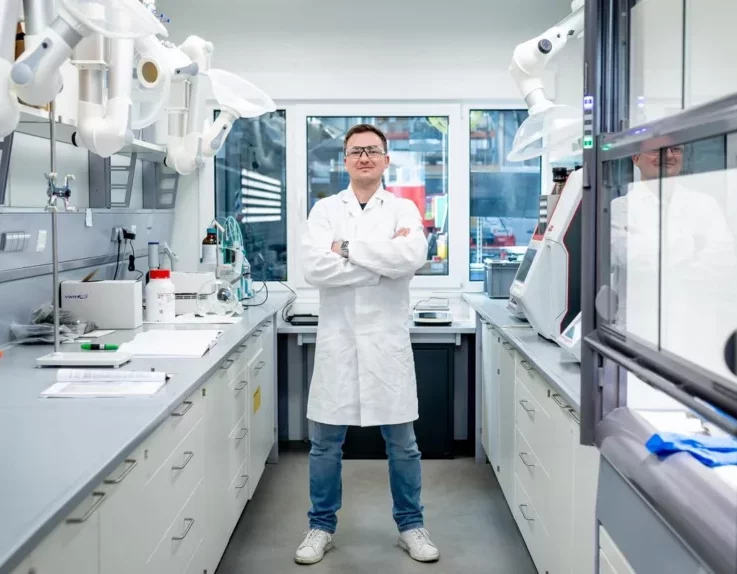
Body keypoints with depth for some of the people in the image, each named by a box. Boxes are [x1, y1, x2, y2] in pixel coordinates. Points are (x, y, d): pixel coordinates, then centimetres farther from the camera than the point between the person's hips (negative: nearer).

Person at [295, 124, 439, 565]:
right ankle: (322, 527, 26)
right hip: (338, 339, 1)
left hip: (387, 340, 0)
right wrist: (383, 258, -14)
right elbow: (316, 268, -13)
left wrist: (349, 249, -14)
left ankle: (411, 525, 27)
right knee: (326, 442, 9)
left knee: (402, 443, 9)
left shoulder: (403, 209, 2)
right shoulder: (325, 210, 3)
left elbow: (413, 257, -18)